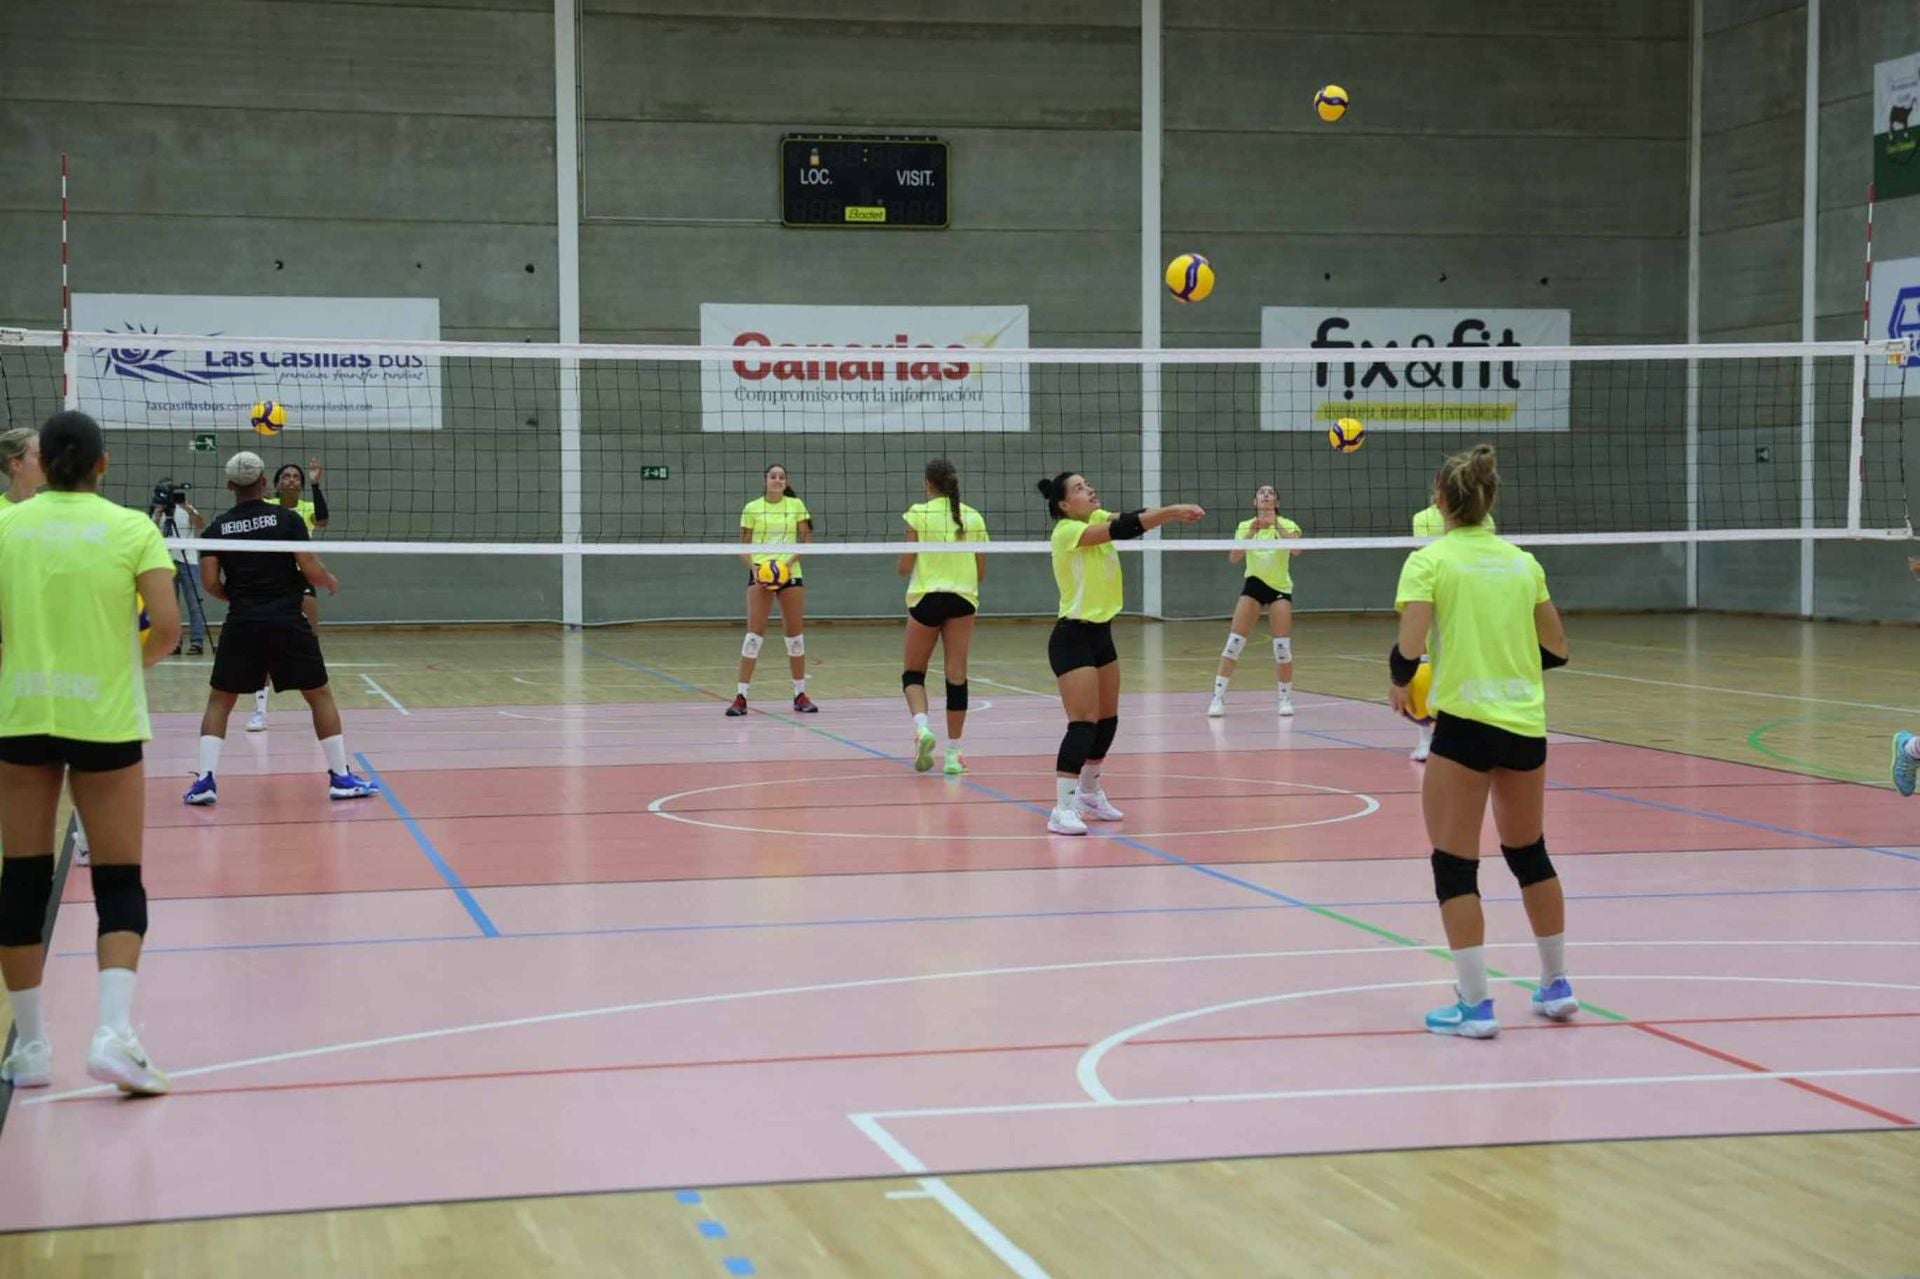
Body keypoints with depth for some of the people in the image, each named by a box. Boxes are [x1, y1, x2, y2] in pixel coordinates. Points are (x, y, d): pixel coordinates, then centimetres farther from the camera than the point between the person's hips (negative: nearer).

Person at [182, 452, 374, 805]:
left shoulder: (218, 527, 4)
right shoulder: (287, 518, -2)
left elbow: (210, 582, -1)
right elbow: (310, 568, -7)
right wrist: (330, 581, 14)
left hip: (242, 624, 2)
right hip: (287, 620, -2)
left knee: (219, 700, 12)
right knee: (320, 695, 11)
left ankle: (205, 779, 0)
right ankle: (340, 777, 11)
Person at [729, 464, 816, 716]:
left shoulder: (796, 505, 5)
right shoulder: (752, 508, 3)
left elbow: (806, 539, 3)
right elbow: (744, 545, 5)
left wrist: (790, 561, -14)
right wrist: (753, 566, -13)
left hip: (790, 573, 2)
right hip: (760, 573, -2)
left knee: (795, 633, 6)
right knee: (754, 633, -9)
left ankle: (800, 695, 17)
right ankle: (740, 696, -7)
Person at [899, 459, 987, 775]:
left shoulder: (919, 514, -5)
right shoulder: (974, 518, 4)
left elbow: (905, 567, -5)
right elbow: (981, 573, 8)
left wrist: (903, 565, 17)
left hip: (926, 597, -2)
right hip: (963, 598, 2)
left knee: (913, 672, 11)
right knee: (956, 675, 4)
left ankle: (921, 727, -16)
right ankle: (953, 754, 4)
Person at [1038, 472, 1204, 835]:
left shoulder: (1096, 518, 6)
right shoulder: (1067, 531, -18)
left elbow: (1129, 520, -8)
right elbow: (1122, 529, -29)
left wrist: (1173, 512, -26)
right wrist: (1170, 511, -32)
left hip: (1101, 634, 9)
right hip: (1073, 638, -9)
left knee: (1107, 720, 15)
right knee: (1083, 724, -16)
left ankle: (1089, 793, 33)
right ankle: (1062, 809, -16)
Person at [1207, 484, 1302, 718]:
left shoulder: (1287, 525, -4)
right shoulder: (1245, 526, 1)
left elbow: (1296, 549, -25)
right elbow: (1233, 558, -14)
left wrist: (1276, 525, -35)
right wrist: (1251, 533, -26)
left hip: (1280, 588, -1)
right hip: (1253, 585, 1)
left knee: (1282, 646, -7)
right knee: (1234, 642, -8)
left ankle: (1286, 698, 10)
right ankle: (1218, 697, -6)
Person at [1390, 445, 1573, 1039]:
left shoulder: (1430, 560, -7)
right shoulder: (1523, 561, 8)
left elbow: (1409, 647, -17)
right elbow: (1556, 648, 11)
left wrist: (1400, 684, 3)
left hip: (1466, 722, -5)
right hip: (1527, 723, 5)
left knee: (1454, 866, 4)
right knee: (1529, 853, 22)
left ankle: (1475, 1005, 1)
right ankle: (1557, 985, 30)